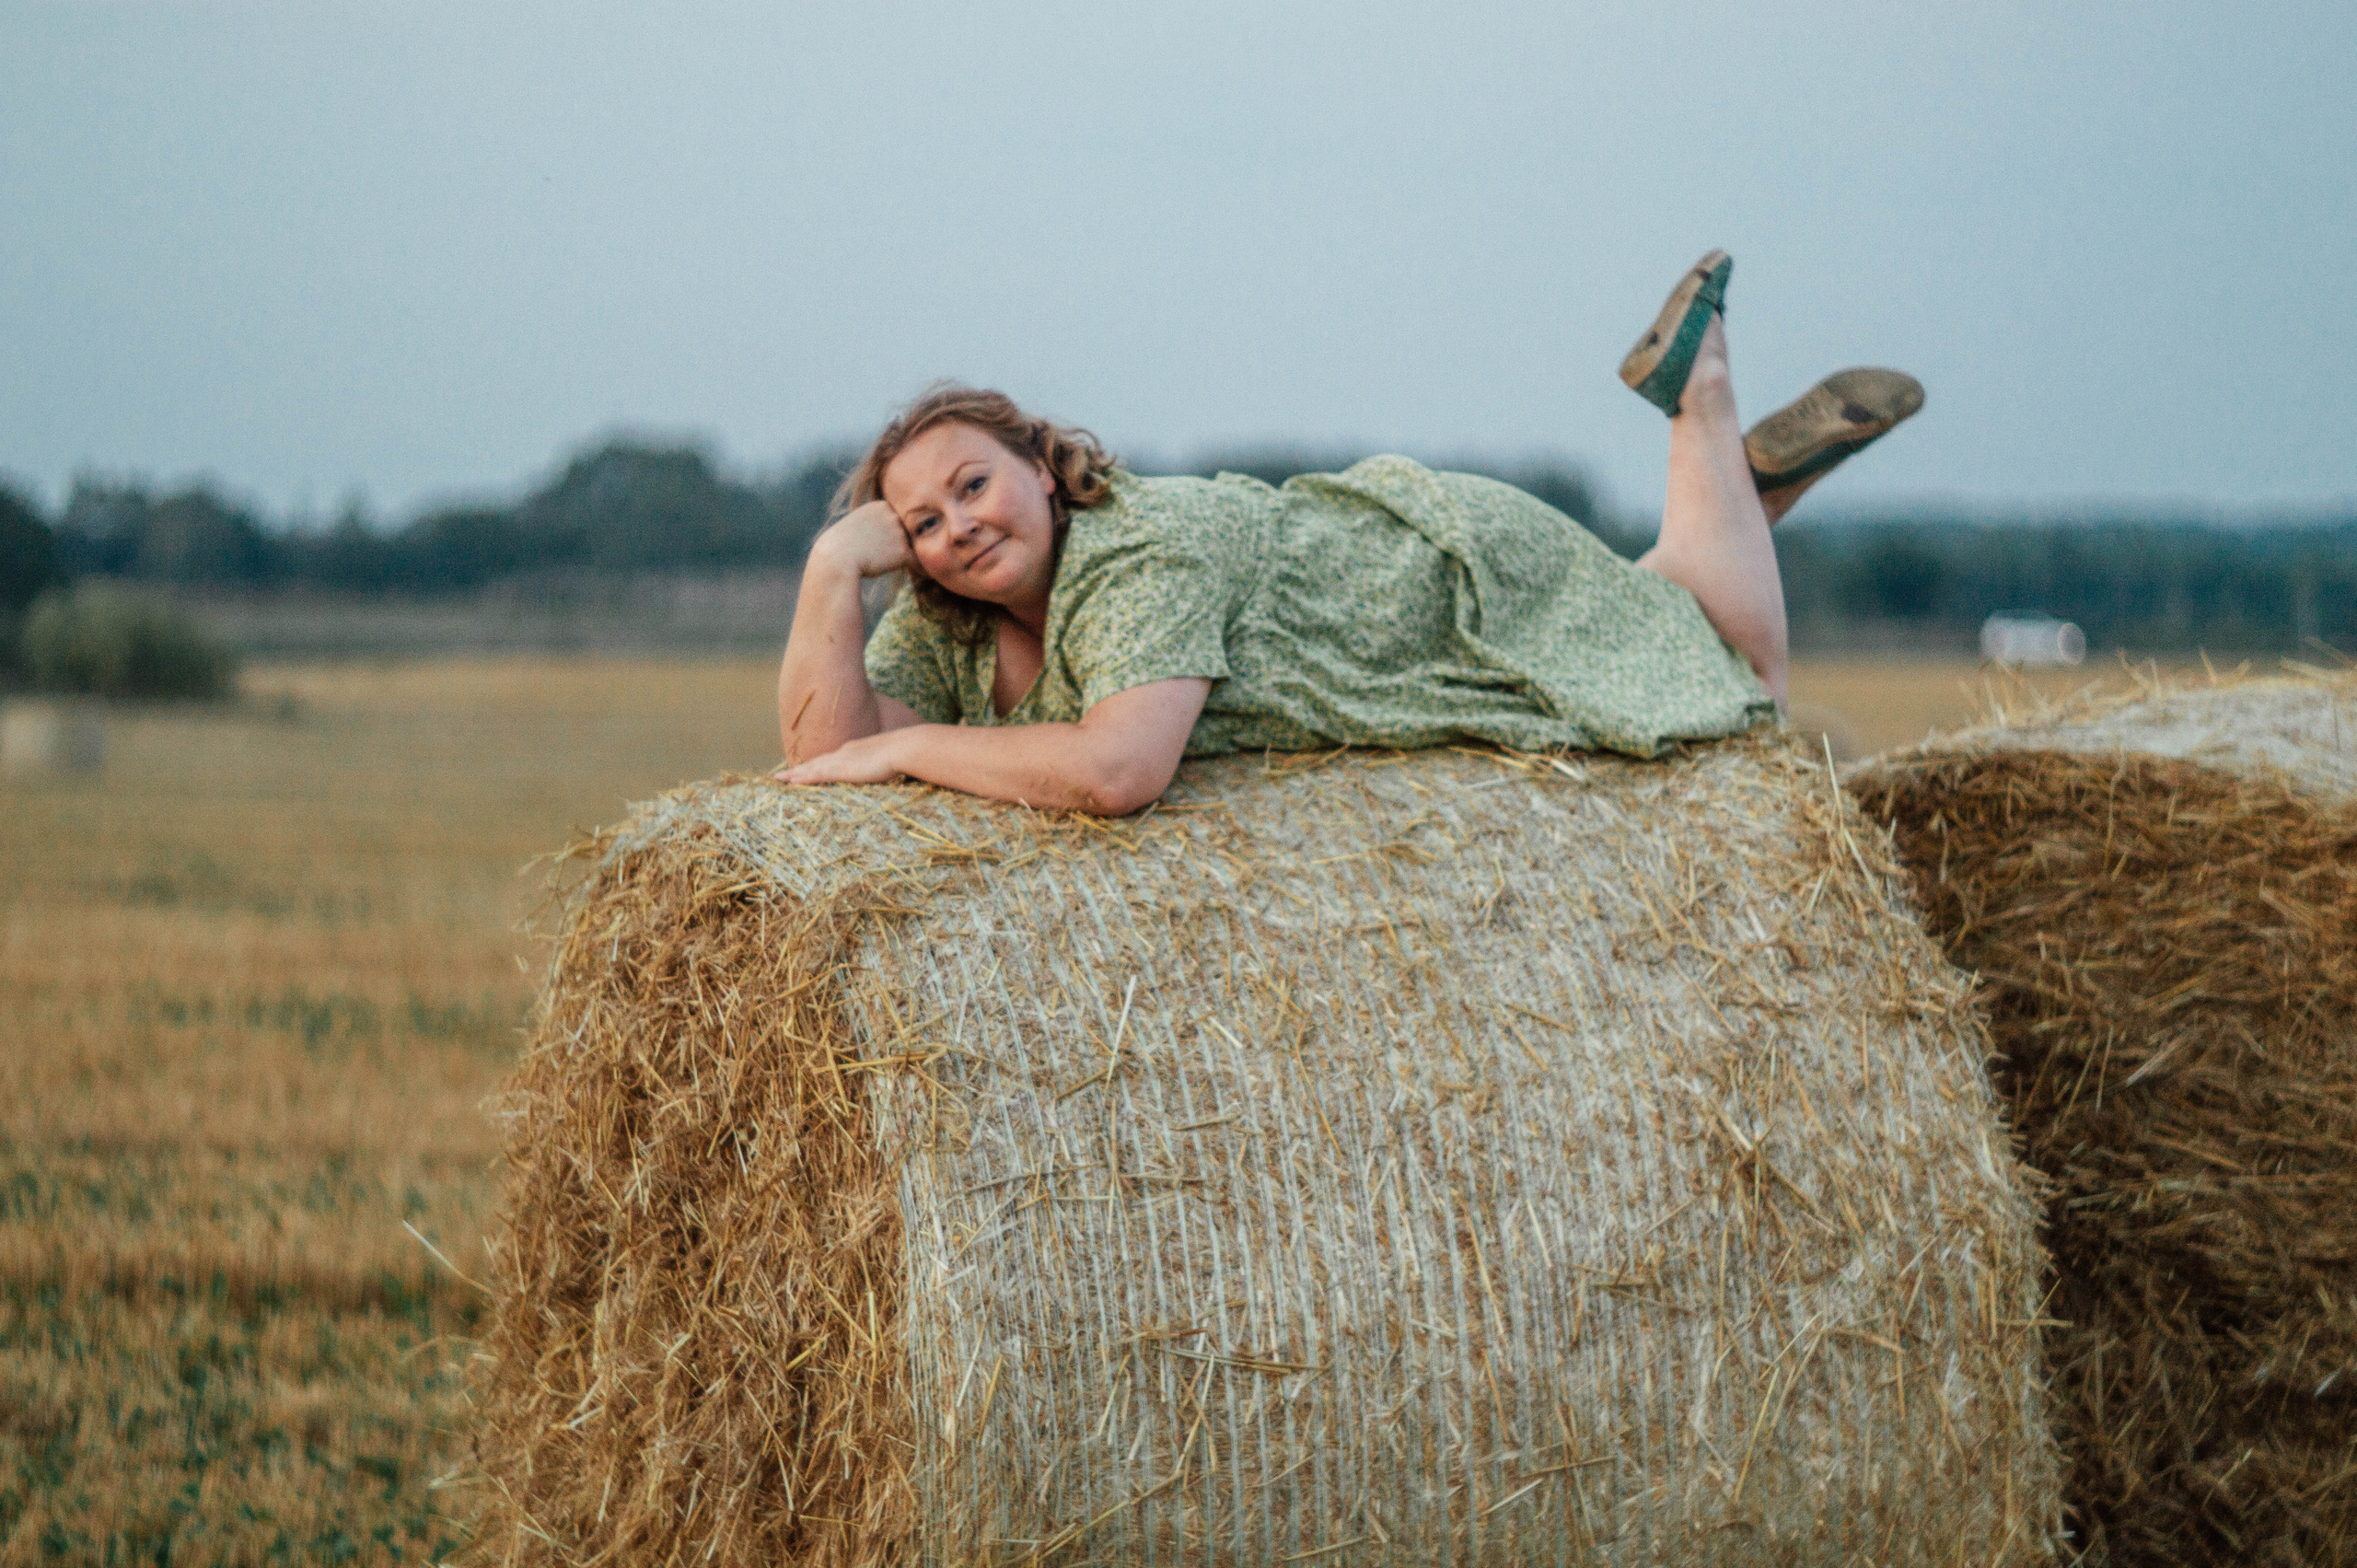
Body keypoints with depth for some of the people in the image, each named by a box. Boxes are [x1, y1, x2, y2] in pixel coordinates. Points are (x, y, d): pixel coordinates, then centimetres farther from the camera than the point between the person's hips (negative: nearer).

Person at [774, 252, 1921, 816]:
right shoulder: (950, 627, -16)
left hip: (1489, 581, -7)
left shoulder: (1155, 552, -39)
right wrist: (831, 571, -34)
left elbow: (1115, 769, -51)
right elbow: (823, 752, -22)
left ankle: (1699, 392, 24)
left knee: (1740, 690, 14)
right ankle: (1767, 461, 35)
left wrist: (905, 750, -42)